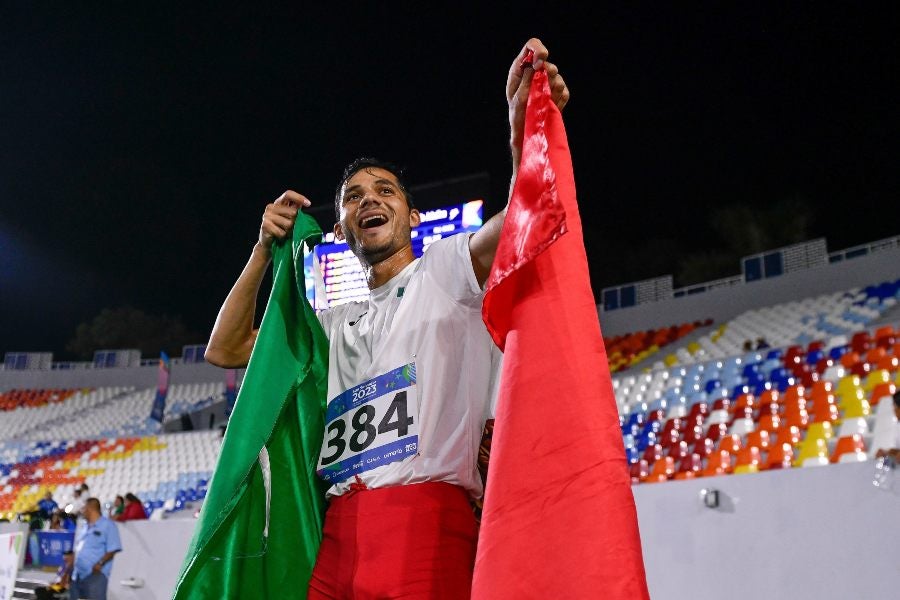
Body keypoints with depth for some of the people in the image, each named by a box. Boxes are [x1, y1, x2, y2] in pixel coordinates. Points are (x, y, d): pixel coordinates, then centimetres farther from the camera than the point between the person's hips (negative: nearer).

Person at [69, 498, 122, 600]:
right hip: (78, 574, 8)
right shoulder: (83, 527, 20)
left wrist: (100, 564, -23)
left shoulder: (107, 525, -4)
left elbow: (113, 549, -10)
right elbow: (77, 550, 23)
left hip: (96, 574, -8)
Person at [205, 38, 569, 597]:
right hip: (336, 530, 6)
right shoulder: (337, 324, 27)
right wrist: (265, 248, 18)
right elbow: (225, 349, 27)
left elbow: (518, 222, -10)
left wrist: (524, 127, -30)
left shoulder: (446, 268, 10)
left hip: (426, 514, -5)